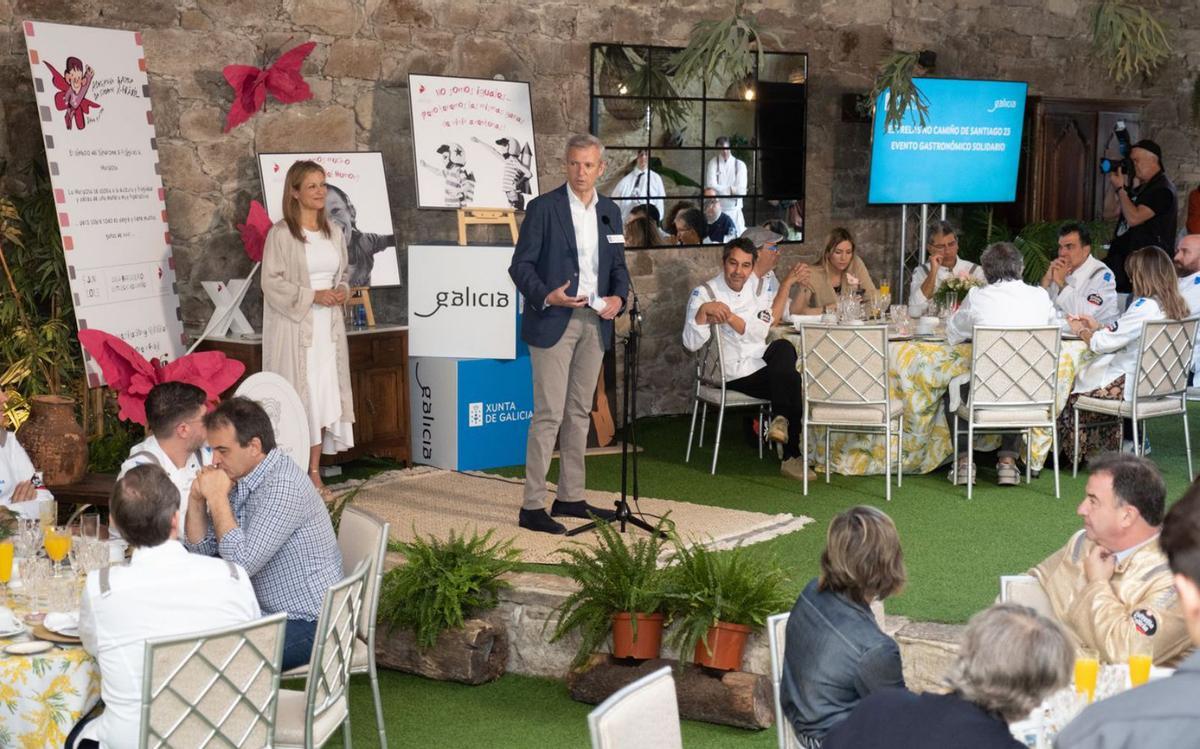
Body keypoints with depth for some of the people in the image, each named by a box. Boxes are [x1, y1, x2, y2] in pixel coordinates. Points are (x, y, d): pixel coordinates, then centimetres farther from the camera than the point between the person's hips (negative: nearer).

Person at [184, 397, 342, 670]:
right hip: (267, 612, 9)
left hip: (306, 625, -9)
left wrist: (217, 498, -21)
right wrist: (196, 499, -5)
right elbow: (201, 550, 11)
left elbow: (242, 564, -26)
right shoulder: (239, 479, 5)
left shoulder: (283, 486, -24)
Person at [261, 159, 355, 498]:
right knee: (298, 396, -5)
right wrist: (313, 296, -17)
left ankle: (314, 473, 13)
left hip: (328, 327, 6)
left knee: (324, 396, 6)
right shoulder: (281, 234, -8)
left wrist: (342, 290, -1)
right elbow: (272, 283, -11)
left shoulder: (334, 232, 11)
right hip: (294, 327, -6)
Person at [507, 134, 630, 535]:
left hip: (594, 322, 6)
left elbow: (618, 266, 16)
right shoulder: (543, 208, -5)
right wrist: (546, 296, -23)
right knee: (549, 414, -8)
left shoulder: (610, 212, 11)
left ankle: (570, 497, 20)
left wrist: (618, 297, -4)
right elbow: (520, 265, -7)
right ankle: (532, 506, -5)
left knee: (579, 413, 11)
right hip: (553, 321, -6)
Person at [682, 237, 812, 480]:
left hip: (760, 362, 5)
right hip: (731, 375, -5)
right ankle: (791, 455, -17)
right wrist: (703, 310, -33)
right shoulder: (704, 293, -4)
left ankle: (781, 419, -22)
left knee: (784, 347, -28)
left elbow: (760, 333, -5)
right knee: (792, 381, -23)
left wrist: (729, 317, -20)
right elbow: (691, 344, -17)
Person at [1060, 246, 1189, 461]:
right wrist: (1097, 327, 18)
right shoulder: (1177, 307, 4)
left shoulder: (1145, 307, -23)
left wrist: (1081, 331, 2)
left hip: (1132, 385, -9)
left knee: (1070, 393, 10)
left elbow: (1102, 343, -18)